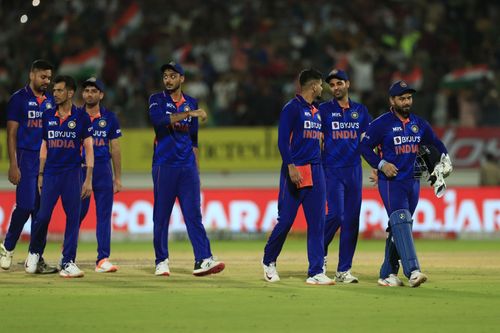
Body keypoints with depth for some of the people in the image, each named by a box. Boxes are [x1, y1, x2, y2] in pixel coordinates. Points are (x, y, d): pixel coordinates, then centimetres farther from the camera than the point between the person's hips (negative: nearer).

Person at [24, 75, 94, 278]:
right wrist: (40, 174, 11)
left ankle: (68, 262, 2)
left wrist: (89, 179, -6)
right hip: (51, 174, 2)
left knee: (73, 217, -3)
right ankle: (34, 253, 18)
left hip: (72, 174, -2)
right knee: (43, 215, -4)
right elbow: (45, 146, 16)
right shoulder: (48, 116, 9)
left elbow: (88, 149, 0)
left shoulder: (81, 117, 0)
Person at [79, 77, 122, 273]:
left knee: (104, 214, -2)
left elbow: (115, 149, 10)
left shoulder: (109, 118, 8)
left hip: (103, 169, 1)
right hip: (79, 168, -1)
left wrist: (118, 178, 7)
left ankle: (103, 260, -2)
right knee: (78, 212, 0)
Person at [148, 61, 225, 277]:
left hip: (187, 167, 3)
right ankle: (161, 261, 9)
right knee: (161, 215, 0)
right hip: (164, 166, -2)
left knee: (194, 213, -6)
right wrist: (189, 114, -24)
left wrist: (196, 168, 14)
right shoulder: (157, 100, 3)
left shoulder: (191, 103, 15)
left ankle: (203, 260, -14)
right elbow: (158, 120, -19)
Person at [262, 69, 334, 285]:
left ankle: (316, 273, 0)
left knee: (317, 222, 1)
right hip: (296, 170, -7)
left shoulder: (317, 111, 17)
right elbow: (283, 140, -14)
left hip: (316, 170, 7)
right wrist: (291, 167, -24)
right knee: (286, 219, -4)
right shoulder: (292, 108, -7)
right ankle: (269, 261, 18)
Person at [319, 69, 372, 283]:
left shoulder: (360, 111, 12)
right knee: (336, 215, -15)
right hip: (332, 169, -3)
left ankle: (343, 270, 5)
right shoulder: (324, 110, 3)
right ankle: (320, 252, 11)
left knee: (352, 220, 1)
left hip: (354, 169, 4)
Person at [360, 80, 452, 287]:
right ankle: (412, 271, -30)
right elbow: (365, 146, -3)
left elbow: (435, 144, 22)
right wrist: (381, 164, -15)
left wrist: (444, 160, 4)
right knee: (400, 222, -19)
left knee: (399, 228, 9)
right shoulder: (381, 124, -6)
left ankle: (388, 274, 17)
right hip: (391, 182, -6)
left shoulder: (419, 124, 10)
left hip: (413, 182, 6)